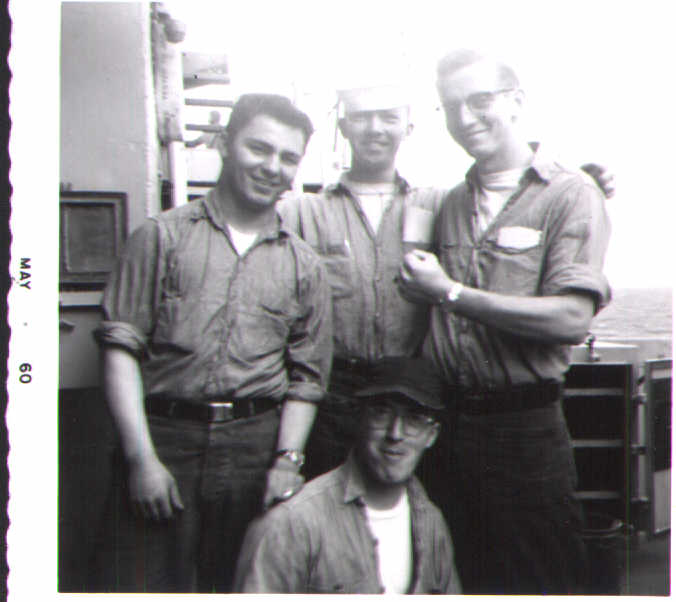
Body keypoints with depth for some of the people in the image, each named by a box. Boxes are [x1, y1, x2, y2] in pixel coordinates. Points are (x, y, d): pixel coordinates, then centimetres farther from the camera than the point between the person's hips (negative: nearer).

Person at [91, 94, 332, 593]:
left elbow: (308, 376, 11)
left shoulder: (304, 266, 11)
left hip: (257, 444, 2)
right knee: (144, 583, -2)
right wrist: (141, 456, -9)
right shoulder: (163, 236, 4)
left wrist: (287, 460, -2)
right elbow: (121, 346, -2)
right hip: (164, 436, -2)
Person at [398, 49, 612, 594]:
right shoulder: (452, 204, 13)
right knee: (466, 580, 17)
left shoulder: (570, 194, -5)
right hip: (448, 421, 5)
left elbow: (572, 319, -19)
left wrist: (450, 292, -15)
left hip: (527, 430, -5)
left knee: (546, 580, 8)